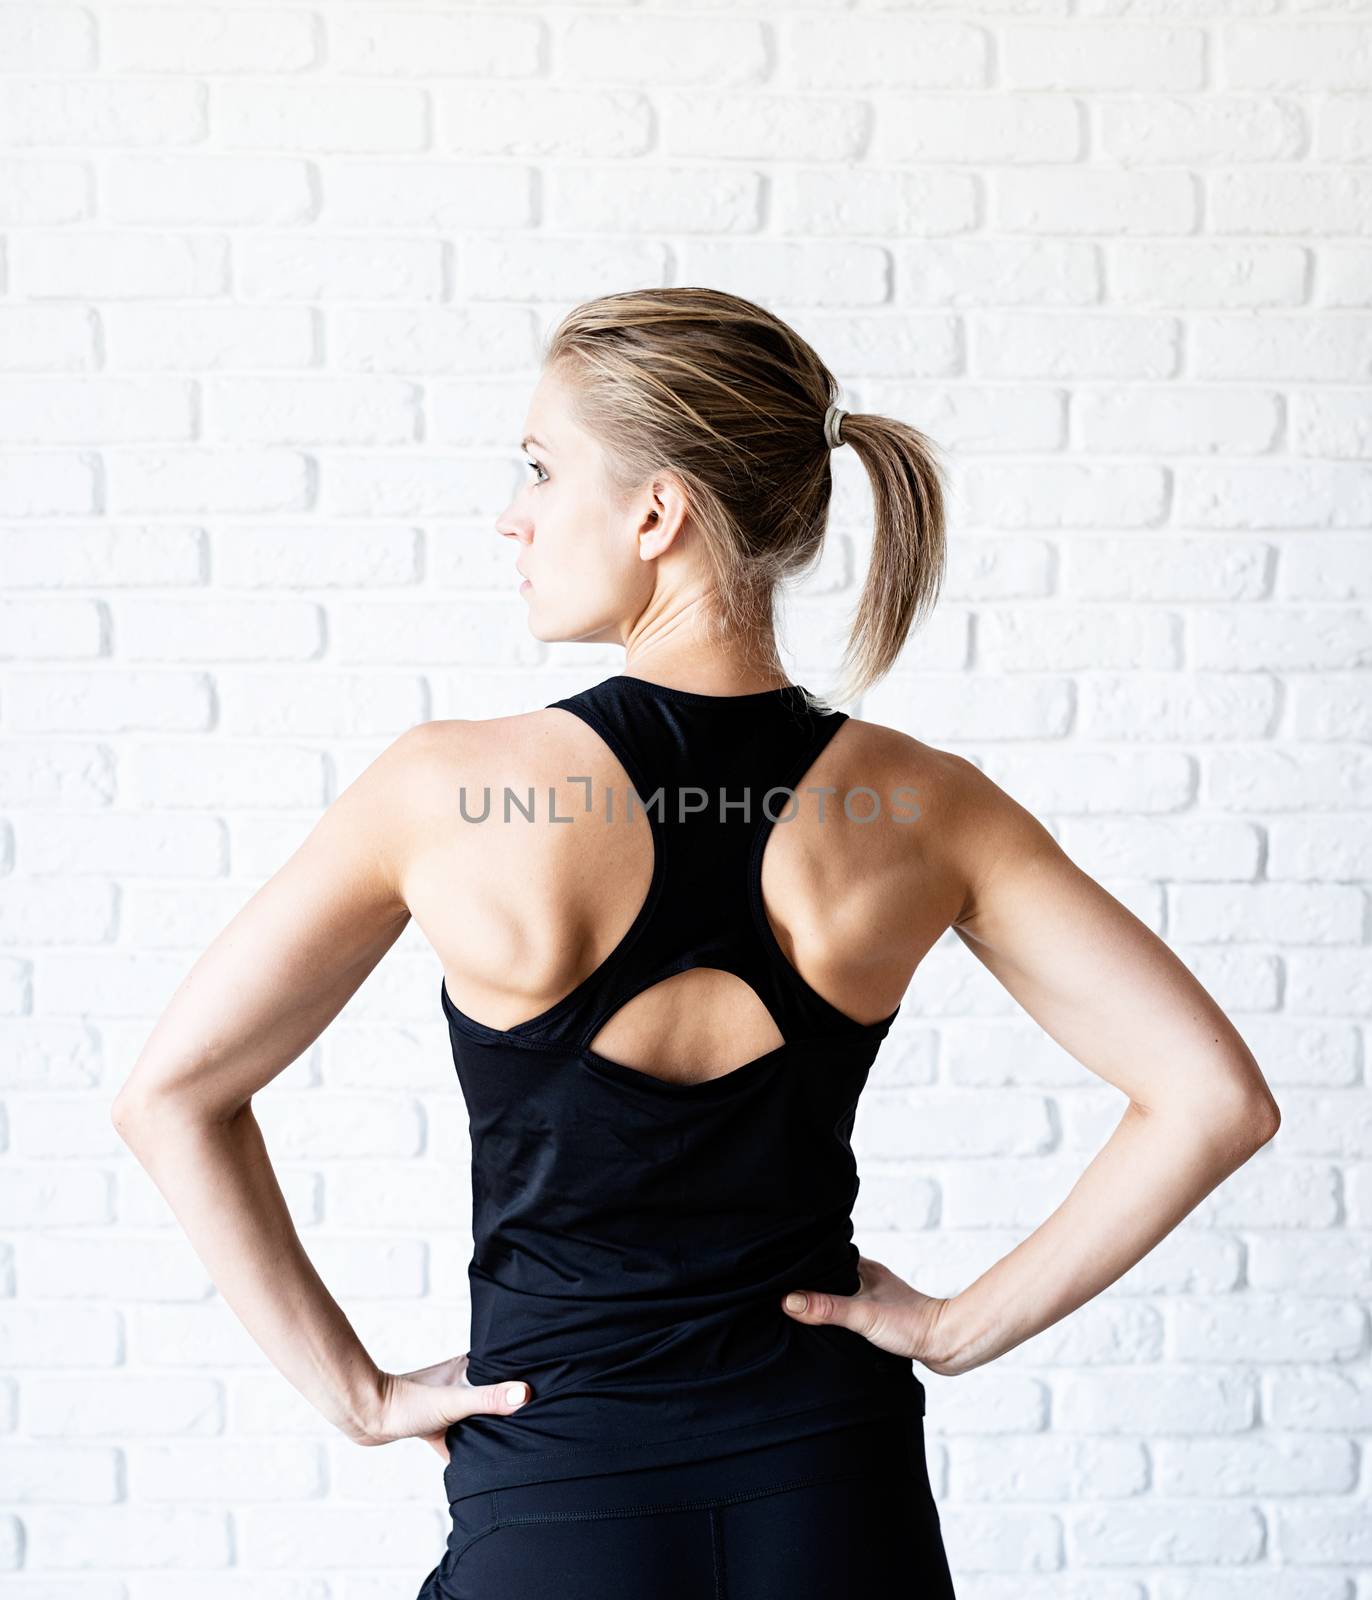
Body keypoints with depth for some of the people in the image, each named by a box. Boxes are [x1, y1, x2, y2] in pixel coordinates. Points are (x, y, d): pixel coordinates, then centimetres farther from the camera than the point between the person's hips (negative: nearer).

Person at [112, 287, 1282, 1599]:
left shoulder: (447, 790, -16)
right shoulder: (917, 805, -12)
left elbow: (171, 1094, -9)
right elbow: (1216, 1098, -11)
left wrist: (355, 1390, -3)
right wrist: (966, 1325, -4)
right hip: (838, 1489, 2)